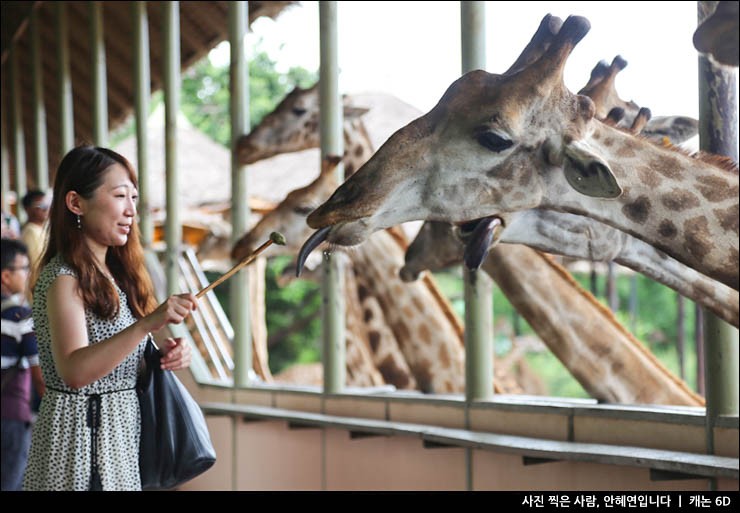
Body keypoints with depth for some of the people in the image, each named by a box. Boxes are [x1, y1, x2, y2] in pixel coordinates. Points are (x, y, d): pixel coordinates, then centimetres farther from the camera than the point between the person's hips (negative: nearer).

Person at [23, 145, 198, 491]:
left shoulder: (114, 274, 11)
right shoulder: (62, 278, -15)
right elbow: (73, 371, -28)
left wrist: (164, 355, -3)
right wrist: (148, 323, -38)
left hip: (122, 429, 8)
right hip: (82, 432, -8)